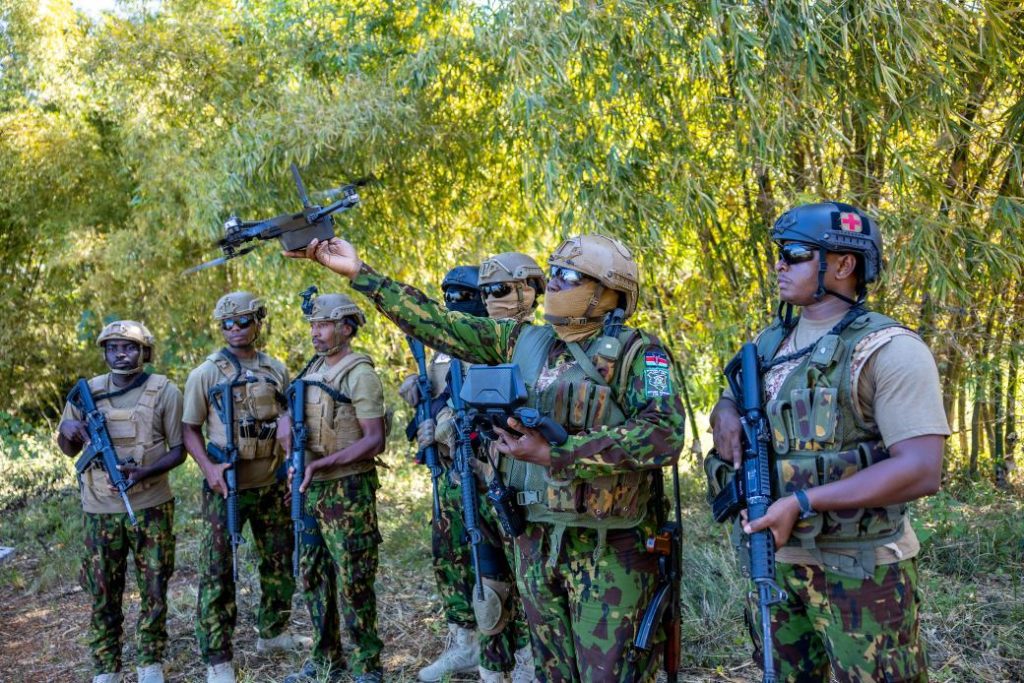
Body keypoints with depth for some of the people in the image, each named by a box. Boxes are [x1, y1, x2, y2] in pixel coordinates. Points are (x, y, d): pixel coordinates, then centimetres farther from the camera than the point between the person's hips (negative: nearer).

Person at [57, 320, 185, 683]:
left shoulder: (164, 391, -5)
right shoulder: (87, 391, 3)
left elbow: (178, 450, -4)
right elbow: (67, 448, 13)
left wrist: (144, 472, -21)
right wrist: (68, 428, -10)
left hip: (150, 507, -2)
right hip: (99, 510, 2)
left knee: (154, 589, 7)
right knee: (103, 594, 9)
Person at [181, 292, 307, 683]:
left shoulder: (277, 370, 6)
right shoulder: (206, 374, -4)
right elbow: (189, 429, -2)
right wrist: (208, 468, -17)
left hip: (272, 485, 4)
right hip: (226, 487, -4)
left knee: (280, 563, 15)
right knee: (217, 572, -2)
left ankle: (272, 633, 34)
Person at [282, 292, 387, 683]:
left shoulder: (360, 375, -12)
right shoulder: (311, 372, 11)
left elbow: (374, 441, -17)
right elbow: (295, 422, 20)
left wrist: (321, 463, -22)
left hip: (348, 492, -8)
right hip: (311, 492, 8)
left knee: (353, 584, -1)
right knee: (314, 579, 15)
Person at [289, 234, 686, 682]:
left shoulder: (636, 353, -9)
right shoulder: (523, 342, 8)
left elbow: (664, 435, -24)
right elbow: (436, 323, 9)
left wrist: (554, 454, -26)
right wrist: (359, 272, 5)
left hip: (608, 549, -5)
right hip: (536, 541, 6)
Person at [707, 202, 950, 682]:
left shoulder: (889, 350, -14)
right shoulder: (772, 341, 9)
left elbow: (922, 471, -22)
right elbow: (732, 396, 24)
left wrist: (803, 502, -25)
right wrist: (723, 412, -3)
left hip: (862, 569, -7)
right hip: (778, 557, 7)